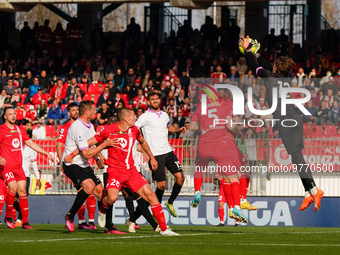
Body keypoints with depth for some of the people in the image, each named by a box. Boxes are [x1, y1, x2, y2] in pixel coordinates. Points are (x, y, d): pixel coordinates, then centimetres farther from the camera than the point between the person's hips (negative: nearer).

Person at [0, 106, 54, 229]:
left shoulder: (20, 130, 14)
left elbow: (31, 143, 20)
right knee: (13, 188, -20)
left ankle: (25, 222, 2)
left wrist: (46, 153, 17)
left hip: (18, 166, 6)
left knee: (22, 190, -1)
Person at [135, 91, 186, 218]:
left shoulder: (164, 115, 13)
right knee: (161, 184, -8)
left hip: (168, 151, 6)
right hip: (155, 154, -6)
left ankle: (170, 202, 18)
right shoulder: (145, 117, -7)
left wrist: (179, 130, 14)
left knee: (180, 178, -2)